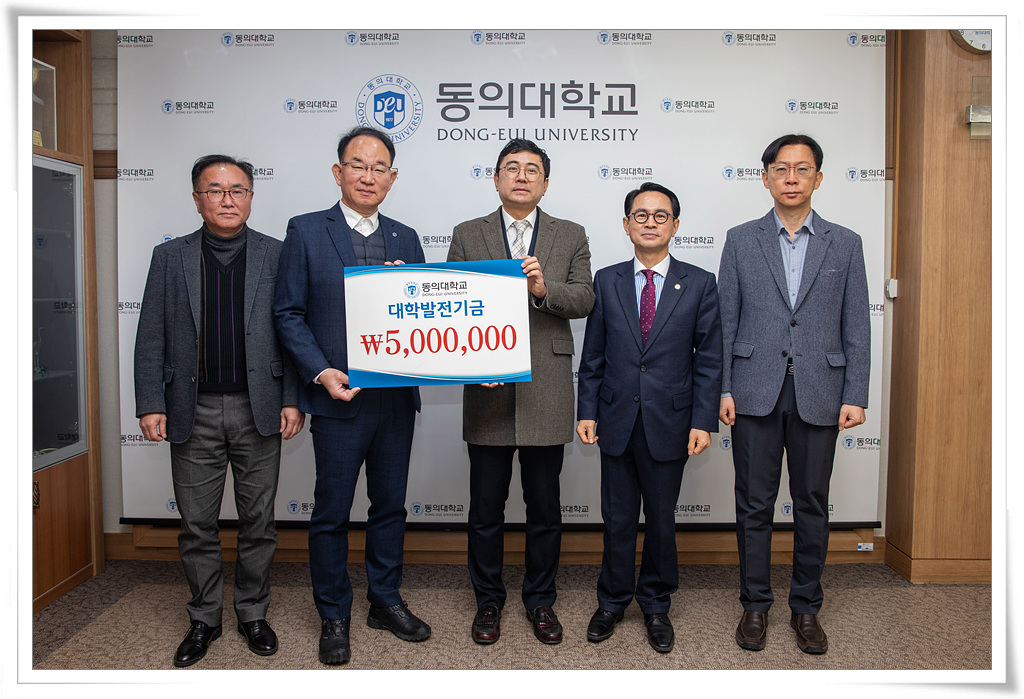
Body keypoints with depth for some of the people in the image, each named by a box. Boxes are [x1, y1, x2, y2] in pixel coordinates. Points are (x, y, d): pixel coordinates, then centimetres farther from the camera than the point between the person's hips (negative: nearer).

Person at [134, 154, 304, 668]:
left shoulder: (277, 255, 3)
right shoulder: (169, 257, 6)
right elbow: (151, 339, 5)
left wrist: (292, 400, -5)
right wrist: (150, 405, -3)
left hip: (259, 412, -1)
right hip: (194, 412, 1)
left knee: (258, 521, 9)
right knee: (196, 524, 10)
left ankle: (253, 613, 27)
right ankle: (204, 619, 28)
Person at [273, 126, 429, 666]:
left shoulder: (405, 238, 11)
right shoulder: (305, 231, -1)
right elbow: (289, 314, -5)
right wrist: (322, 372, -16)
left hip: (396, 396, 4)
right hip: (339, 398, -4)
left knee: (390, 506, 15)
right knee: (331, 512, 7)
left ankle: (386, 601, 32)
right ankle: (333, 617, 24)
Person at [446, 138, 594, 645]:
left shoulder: (571, 236, 10)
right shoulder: (467, 235, 9)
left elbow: (584, 299, 0)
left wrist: (544, 289, -19)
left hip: (546, 390, 1)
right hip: (487, 390, 0)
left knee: (545, 506, 10)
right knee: (486, 507, 9)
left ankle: (540, 599, 28)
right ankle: (488, 599, 27)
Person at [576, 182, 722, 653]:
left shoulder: (699, 284, 1)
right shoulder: (606, 282, 5)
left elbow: (709, 360, -1)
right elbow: (592, 356, 6)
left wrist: (703, 421, -7)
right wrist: (587, 411, 0)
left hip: (670, 422, -1)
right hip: (617, 420, 1)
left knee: (661, 518, 11)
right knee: (617, 518, 10)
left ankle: (656, 605, 31)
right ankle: (612, 601, 30)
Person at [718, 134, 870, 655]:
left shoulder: (845, 244, 7)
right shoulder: (741, 240, 5)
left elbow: (856, 328, 5)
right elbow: (724, 321, 3)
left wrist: (856, 396, -2)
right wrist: (722, 389, -3)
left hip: (819, 394, 1)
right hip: (756, 392, 0)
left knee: (812, 505, 10)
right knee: (754, 503, 6)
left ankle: (806, 607, 25)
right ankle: (755, 605, 22)